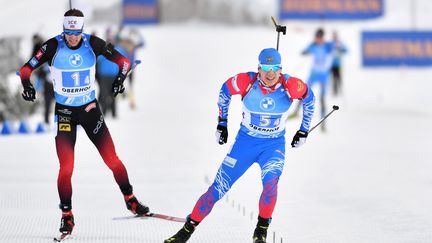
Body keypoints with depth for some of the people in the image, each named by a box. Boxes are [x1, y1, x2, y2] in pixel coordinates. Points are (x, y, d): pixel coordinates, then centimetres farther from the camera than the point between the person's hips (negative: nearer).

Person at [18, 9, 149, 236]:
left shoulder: (93, 44, -11)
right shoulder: (53, 46, -15)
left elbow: (123, 61, -3)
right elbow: (26, 68, -12)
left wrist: (120, 78, -23)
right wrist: (27, 86, -33)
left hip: (90, 109, 1)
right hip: (64, 112, -1)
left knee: (112, 159, 0)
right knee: (66, 167, -10)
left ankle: (130, 199, 21)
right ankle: (66, 215, 6)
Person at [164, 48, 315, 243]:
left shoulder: (291, 86, -21)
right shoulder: (247, 82, -21)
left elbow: (309, 98, 2)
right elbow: (225, 90, 1)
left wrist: (304, 130, 7)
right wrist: (222, 123, 7)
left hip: (274, 144, -1)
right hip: (246, 141, 1)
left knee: (270, 181, -30)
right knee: (219, 187, -1)